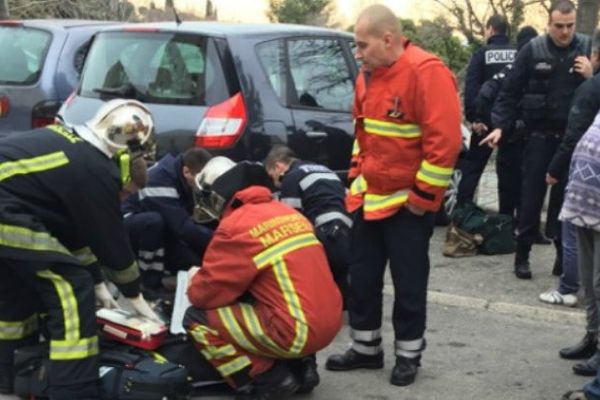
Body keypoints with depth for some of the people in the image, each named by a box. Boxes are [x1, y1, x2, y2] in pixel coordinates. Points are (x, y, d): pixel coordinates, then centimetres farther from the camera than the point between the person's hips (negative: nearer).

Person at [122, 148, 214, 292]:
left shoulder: (177, 173, -10)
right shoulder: (160, 183, -34)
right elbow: (184, 228, -39)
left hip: (159, 230, 8)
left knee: (195, 263, -7)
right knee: (154, 221, -39)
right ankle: (150, 286, -25)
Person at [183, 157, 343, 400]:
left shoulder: (235, 226, -10)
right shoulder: (287, 212, 13)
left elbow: (206, 295, -5)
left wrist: (196, 281, 18)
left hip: (297, 332, -8)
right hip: (329, 323, 8)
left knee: (197, 319, 2)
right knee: (247, 299, 31)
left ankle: (269, 380, 0)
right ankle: (300, 368, 18)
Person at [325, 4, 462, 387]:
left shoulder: (426, 72, -20)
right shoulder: (369, 74, 6)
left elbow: (444, 141, -22)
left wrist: (423, 196, -18)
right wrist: (358, 175, 12)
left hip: (408, 203, -8)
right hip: (369, 197, 8)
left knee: (409, 284, 6)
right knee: (362, 277, 14)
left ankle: (408, 354, 21)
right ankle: (366, 348, 28)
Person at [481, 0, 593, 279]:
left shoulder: (587, 48, 0)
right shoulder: (533, 50, -4)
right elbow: (510, 92, -2)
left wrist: (591, 76, -14)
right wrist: (499, 126, -11)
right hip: (540, 136, -1)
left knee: (565, 197, 10)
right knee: (532, 197, 3)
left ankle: (564, 254, 20)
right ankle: (522, 255, 12)